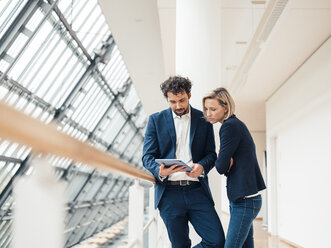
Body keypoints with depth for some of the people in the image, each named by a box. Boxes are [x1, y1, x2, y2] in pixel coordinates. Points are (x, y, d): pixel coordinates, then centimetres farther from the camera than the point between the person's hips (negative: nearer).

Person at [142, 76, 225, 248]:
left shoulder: (203, 119, 11)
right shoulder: (156, 120, 8)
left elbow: (211, 153, 10)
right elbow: (148, 156, 3)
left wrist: (201, 166, -15)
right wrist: (159, 171, -20)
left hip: (197, 191, 1)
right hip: (169, 193, -1)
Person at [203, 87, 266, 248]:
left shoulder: (230, 126, -14)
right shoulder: (238, 124, 16)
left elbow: (221, 167, -16)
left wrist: (222, 164, 3)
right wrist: (227, 164, -4)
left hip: (245, 200, -10)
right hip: (242, 198, 10)